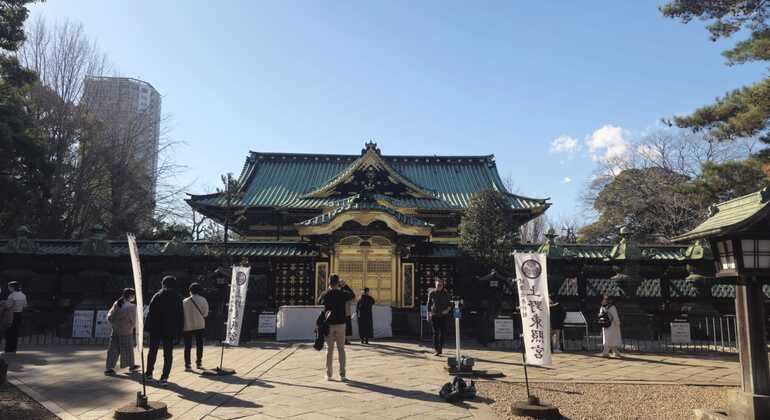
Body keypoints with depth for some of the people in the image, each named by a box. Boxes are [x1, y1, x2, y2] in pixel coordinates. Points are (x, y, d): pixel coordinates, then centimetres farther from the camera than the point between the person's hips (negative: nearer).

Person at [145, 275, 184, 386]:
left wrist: (148, 328, -1)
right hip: (171, 331, 0)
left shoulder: (157, 296, -3)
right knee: (168, 354, 3)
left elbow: (150, 314, -6)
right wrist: (179, 333, 8)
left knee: (152, 352, 18)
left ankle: (149, 373, 29)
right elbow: (181, 317, 4)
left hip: (156, 330, 0)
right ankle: (164, 378, -4)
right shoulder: (178, 298, 3)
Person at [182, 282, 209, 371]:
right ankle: (199, 363, 18)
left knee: (187, 346, 5)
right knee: (199, 345, 14)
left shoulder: (185, 301, -8)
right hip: (200, 326, 1)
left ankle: (187, 365, 3)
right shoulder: (203, 300, -7)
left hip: (187, 326, -1)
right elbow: (205, 314, -5)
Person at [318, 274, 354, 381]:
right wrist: (345, 286, 15)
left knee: (329, 349, 9)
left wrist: (329, 289, 15)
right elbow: (352, 295, 13)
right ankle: (342, 374, 4)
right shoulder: (342, 294, -6)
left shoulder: (324, 295, -5)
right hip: (340, 324, -1)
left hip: (329, 325, 1)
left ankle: (328, 375, 12)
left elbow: (319, 301, 18)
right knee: (341, 349, 7)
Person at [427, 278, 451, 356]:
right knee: (436, 332, -8)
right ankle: (436, 349, -8)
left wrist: (447, 309, -13)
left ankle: (440, 349, 17)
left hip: (443, 315, 1)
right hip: (434, 315, -1)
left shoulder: (446, 293, -1)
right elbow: (429, 304, 7)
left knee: (442, 332, 3)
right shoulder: (431, 293, -2)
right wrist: (428, 314, 5)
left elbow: (449, 304, 7)